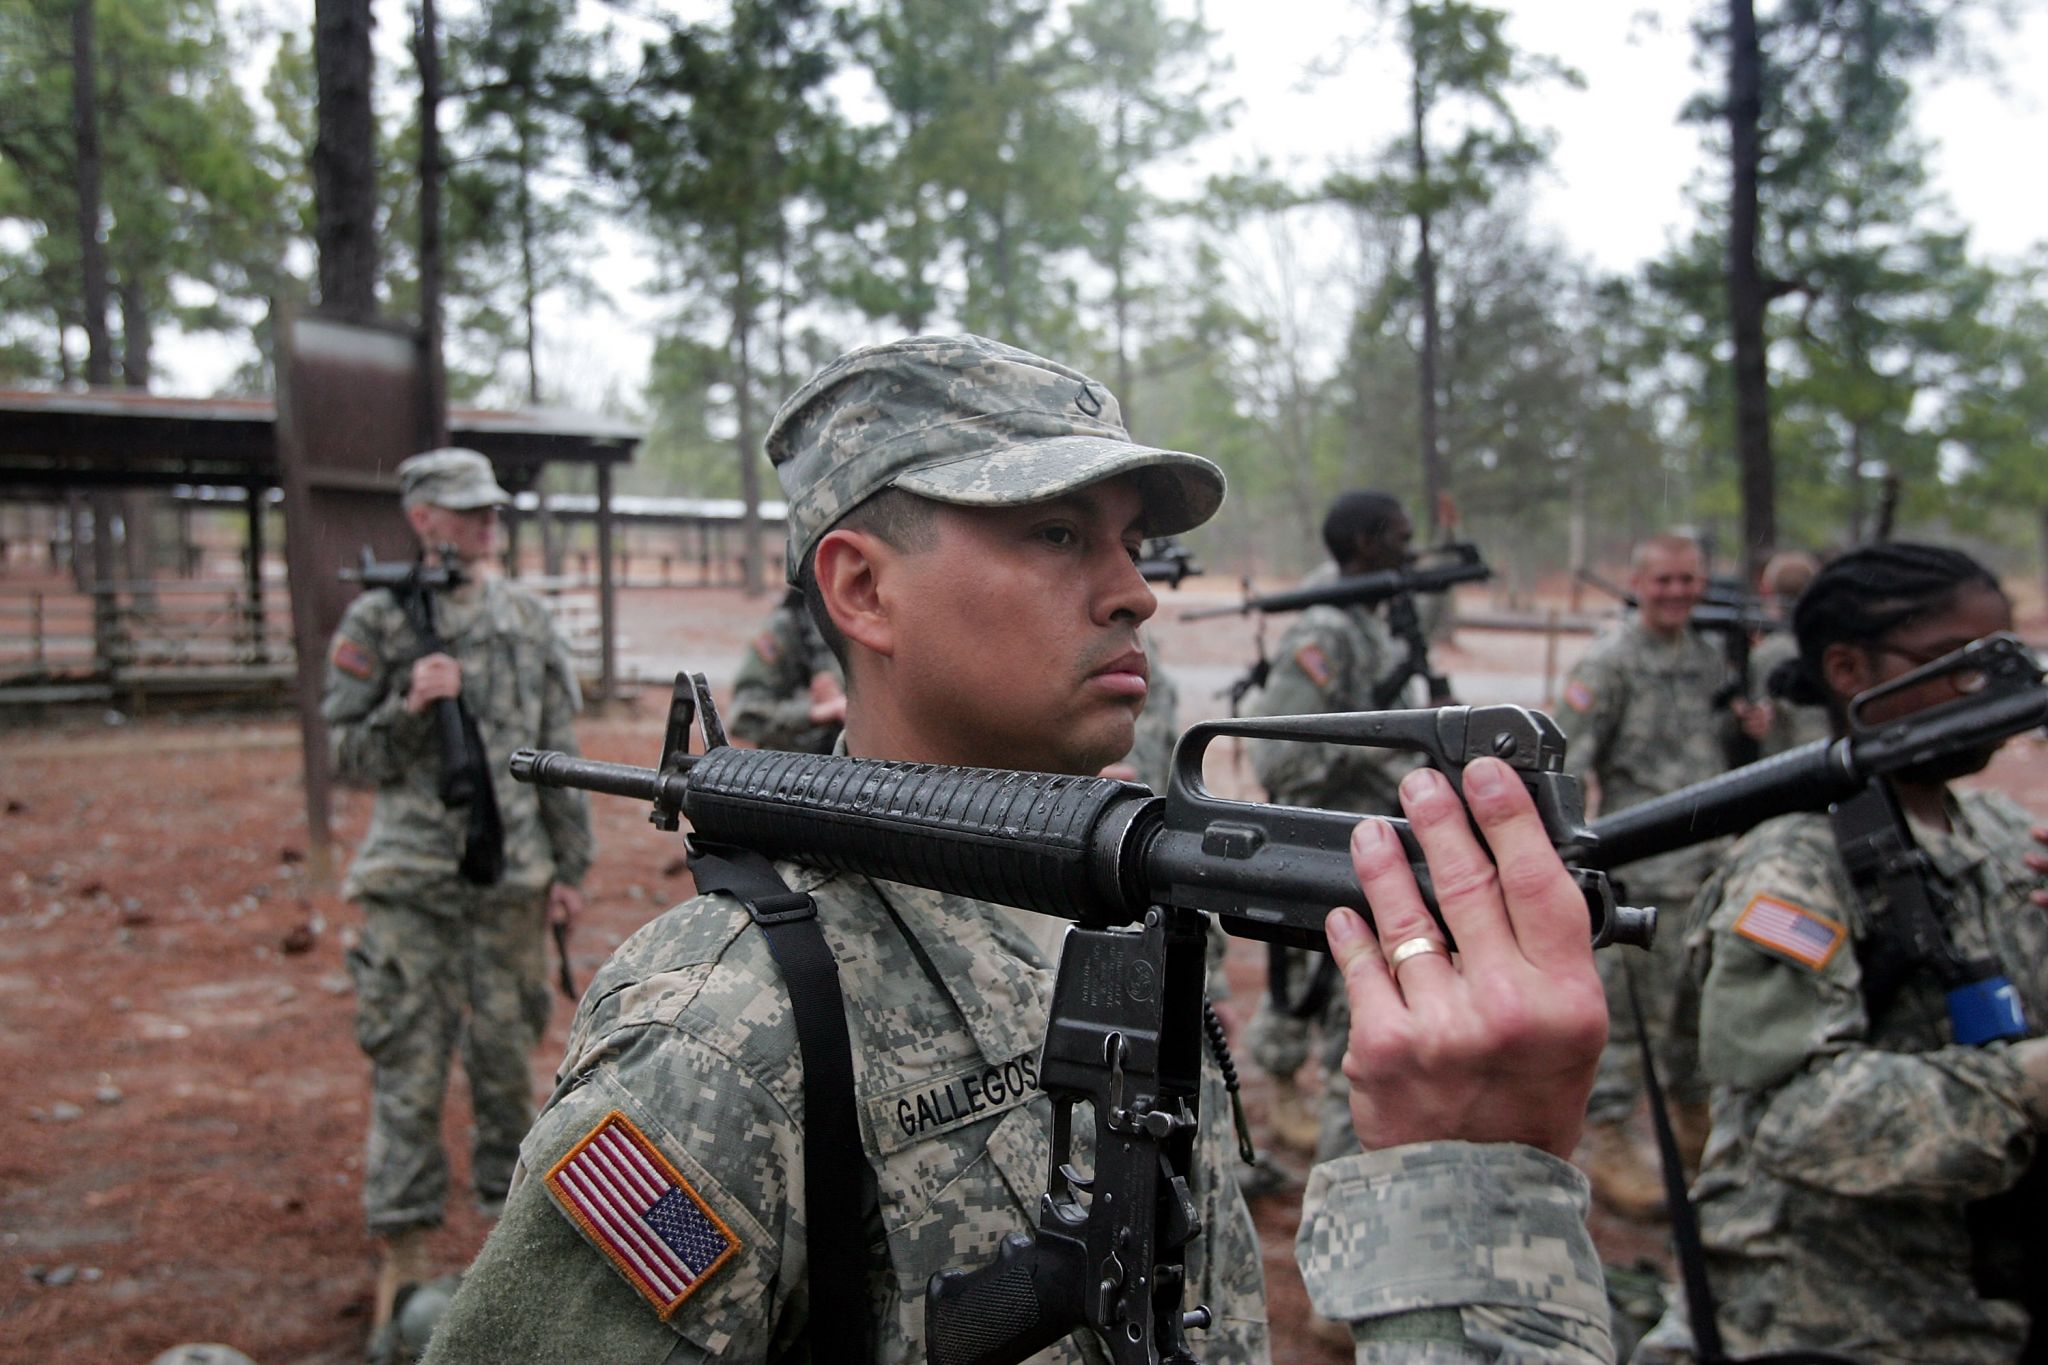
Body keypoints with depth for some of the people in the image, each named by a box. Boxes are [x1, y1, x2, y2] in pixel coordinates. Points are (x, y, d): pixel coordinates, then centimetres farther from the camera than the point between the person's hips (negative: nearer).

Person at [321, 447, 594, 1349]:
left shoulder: (526, 618, 7)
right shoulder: (377, 621, -1)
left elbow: (559, 751, 9)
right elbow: (347, 755, 0)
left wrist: (570, 866, 7)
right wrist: (410, 708, -18)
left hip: (511, 877, 3)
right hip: (410, 883, -2)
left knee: (507, 1057, 12)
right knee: (408, 1065, 1)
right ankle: (403, 1256, 13)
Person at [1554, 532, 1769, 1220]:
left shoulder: (1710, 657, 14)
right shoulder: (1609, 662, -9)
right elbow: (1563, 762, -14)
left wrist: (1752, 726, 3)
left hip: (1713, 857, 8)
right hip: (1644, 864, -8)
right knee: (1630, 1002, -4)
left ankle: (1696, 1121, 35)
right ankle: (1606, 1142, 6)